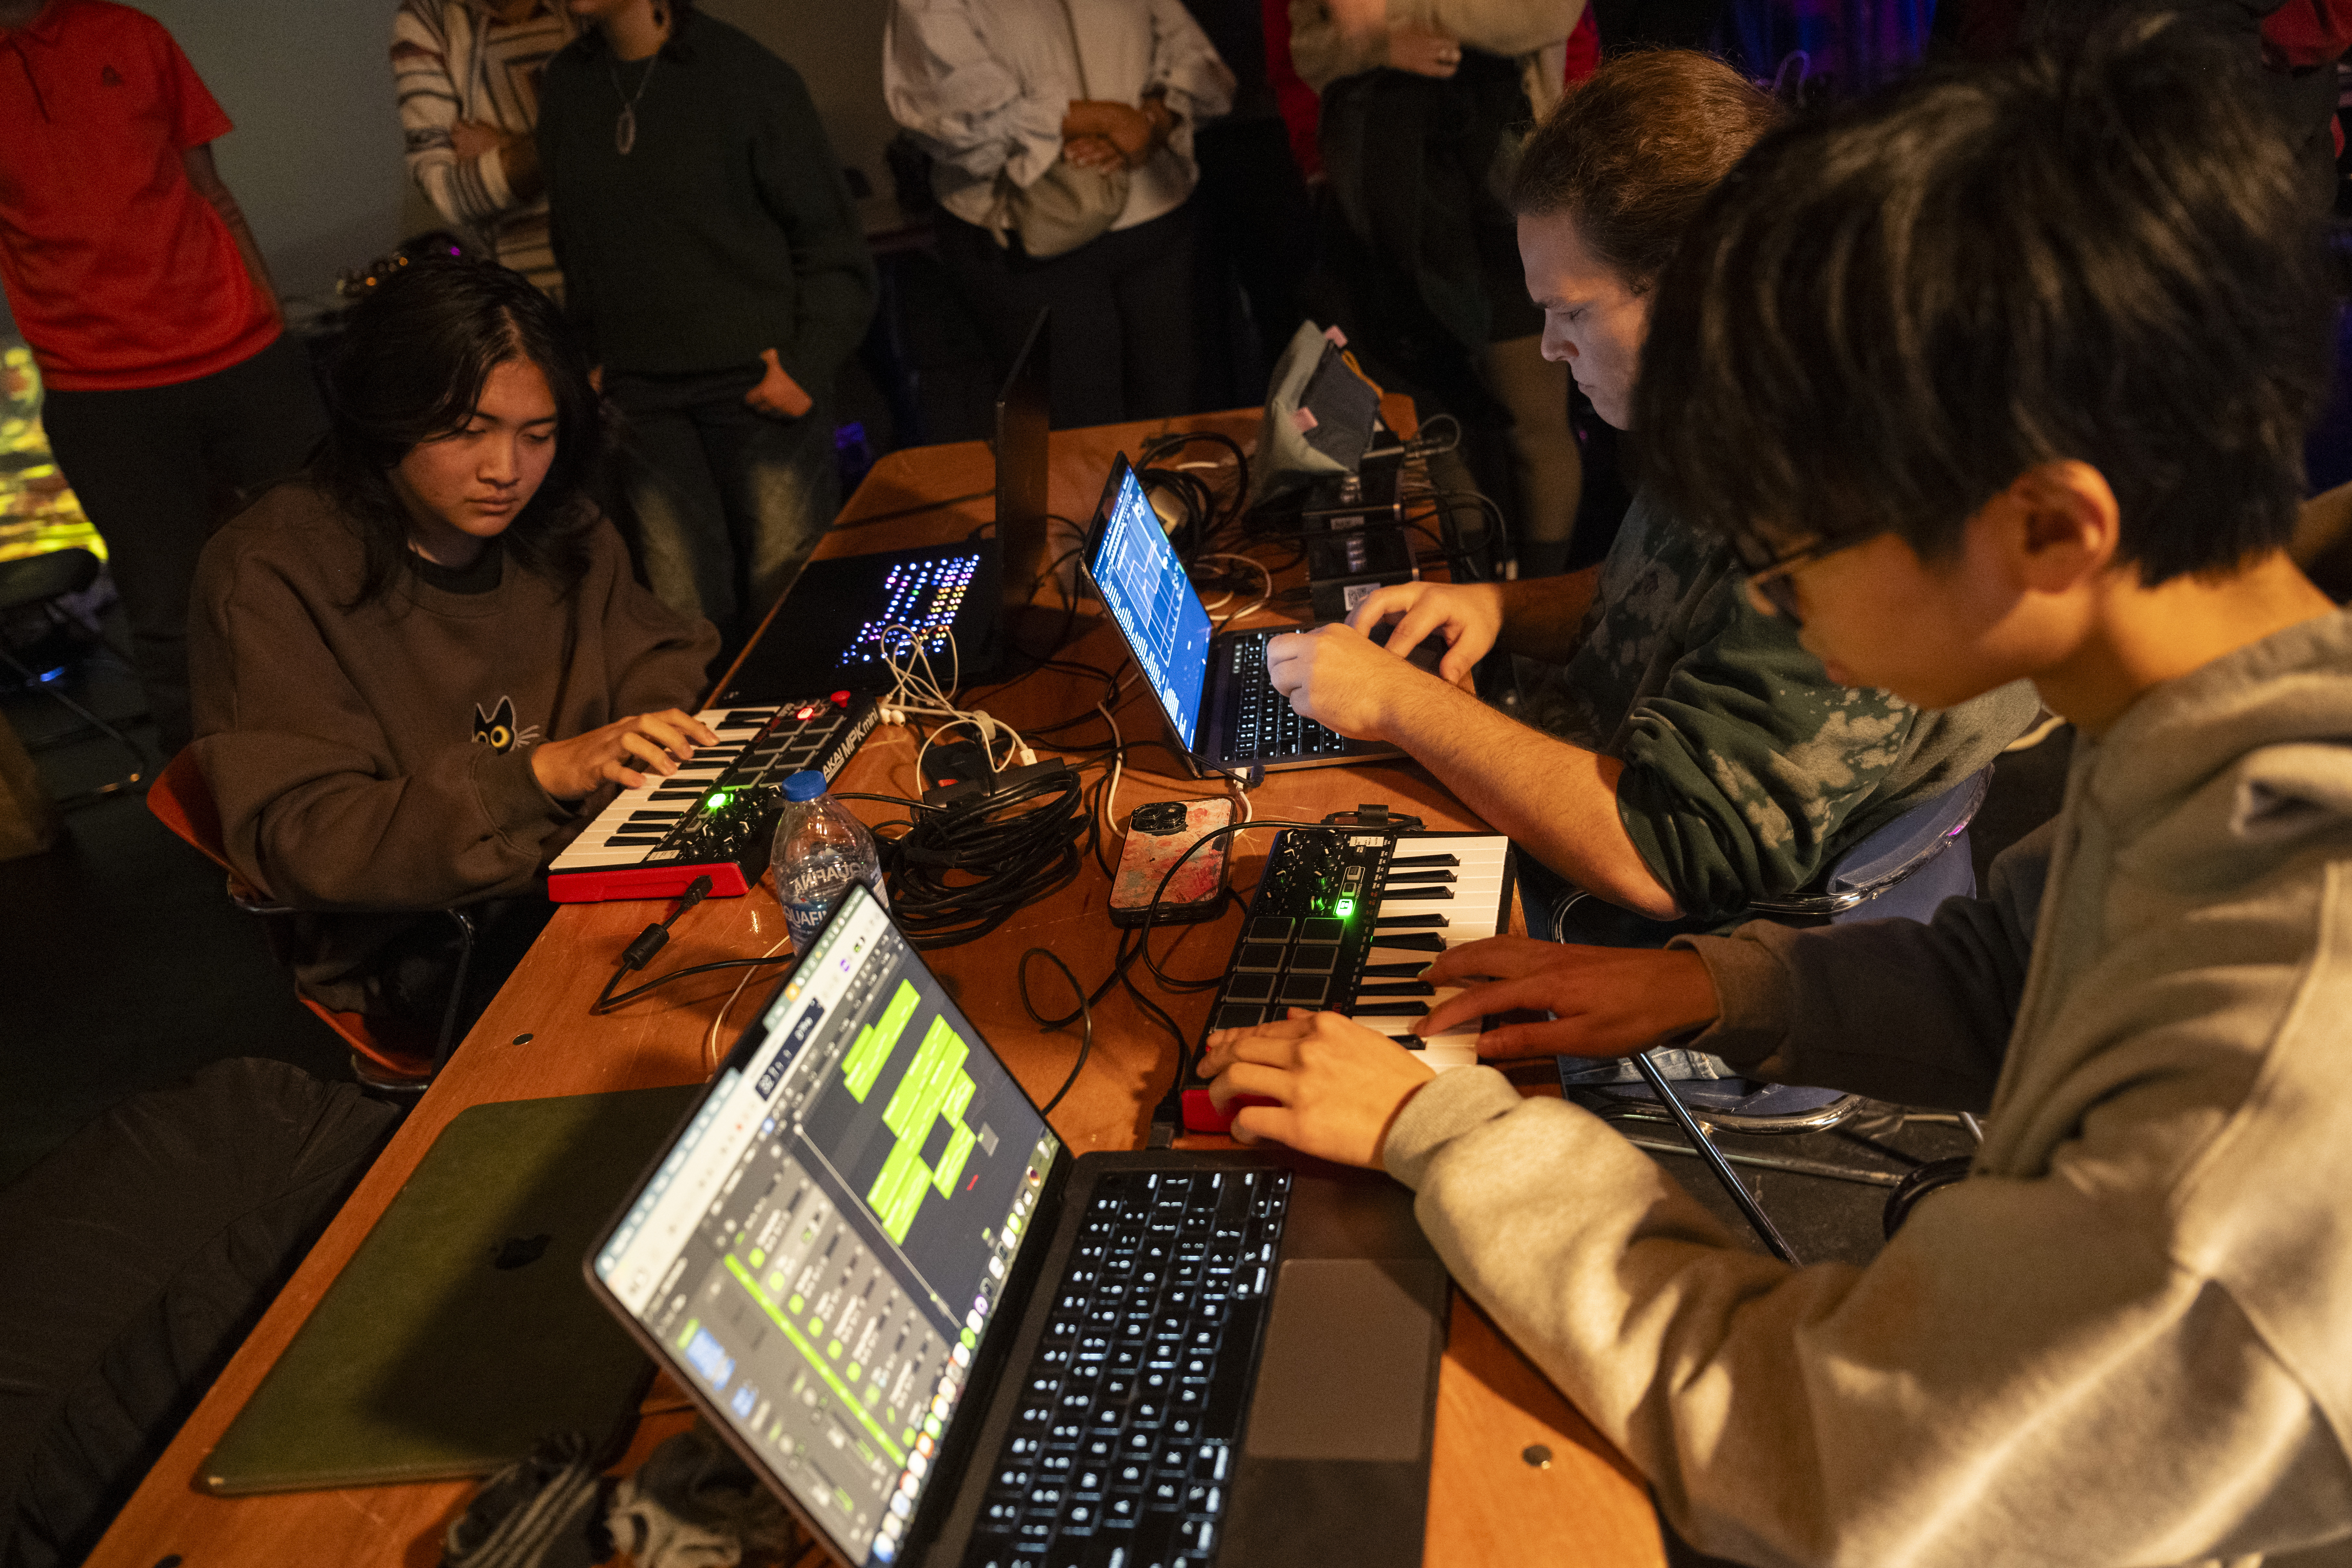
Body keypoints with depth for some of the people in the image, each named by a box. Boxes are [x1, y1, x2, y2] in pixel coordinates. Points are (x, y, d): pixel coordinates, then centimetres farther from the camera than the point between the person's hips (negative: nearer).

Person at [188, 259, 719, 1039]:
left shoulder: (558, 529, 7)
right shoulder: (268, 575, -12)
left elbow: (655, 653, 20)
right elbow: (298, 841, -18)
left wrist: (667, 716, -6)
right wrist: (541, 774, -28)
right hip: (416, 959, -6)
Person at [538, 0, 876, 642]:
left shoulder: (748, 77, -4)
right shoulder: (567, 85, 10)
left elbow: (831, 239, -2)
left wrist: (809, 364, -10)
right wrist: (591, 354, 13)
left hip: (760, 380, -3)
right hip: (640, 391, 4)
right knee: (688, 618, 0)